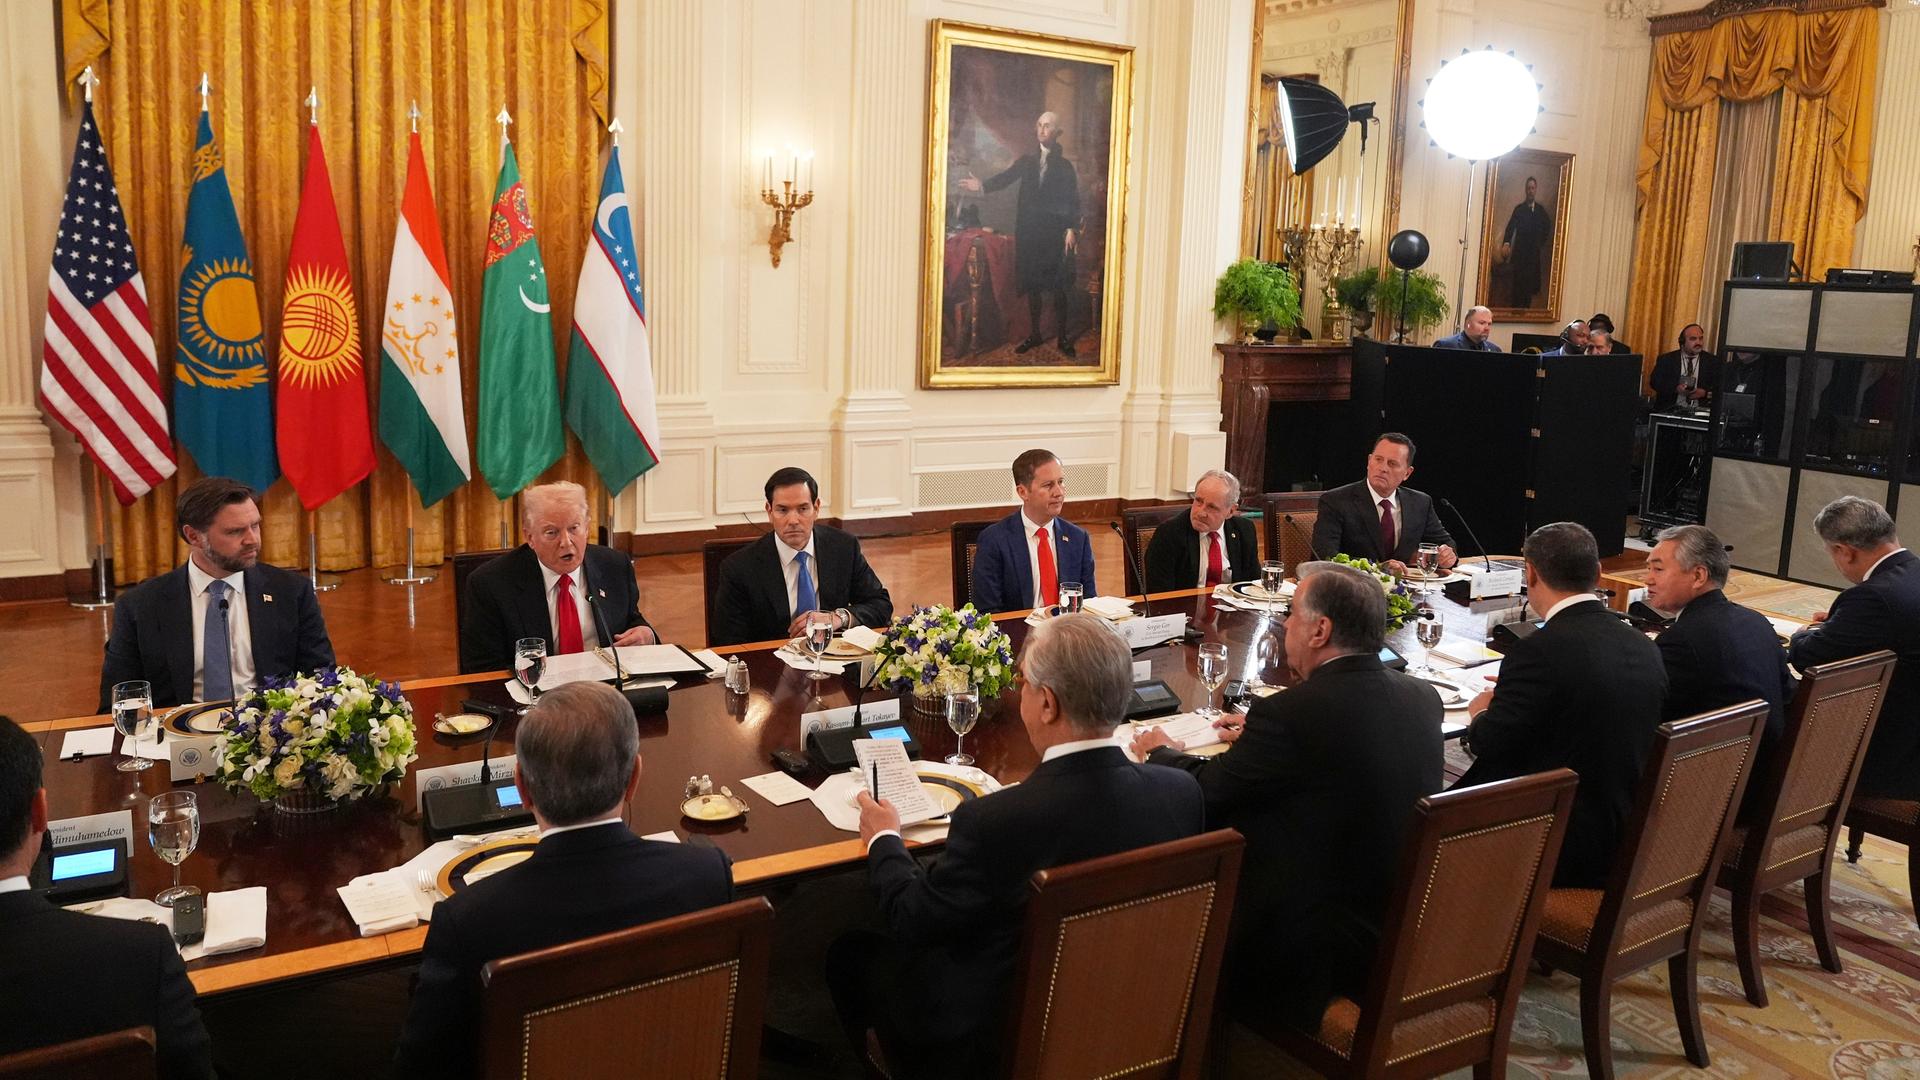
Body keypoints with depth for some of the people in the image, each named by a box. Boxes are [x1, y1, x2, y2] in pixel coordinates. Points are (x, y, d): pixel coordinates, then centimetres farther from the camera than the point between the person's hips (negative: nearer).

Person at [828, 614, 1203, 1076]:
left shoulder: (993, 822, -34)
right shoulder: (1183, 791, -20)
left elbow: (911, 920, -17)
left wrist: (884, 839, 1)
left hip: (997, 1038, -5)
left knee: (851, 952, 19)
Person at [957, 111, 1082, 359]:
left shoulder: (1065, 166, 4)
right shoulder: (1026, 161, 11)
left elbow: (1073, 201, -1)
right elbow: (1005, 177, -3)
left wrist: (1072, 229, -13)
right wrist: (982, 185, -22)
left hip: (1055, 233, -3)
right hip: (1028, 231, 3)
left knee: (1058, 287, -4)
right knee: (1032, 284, 7)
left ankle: (1063, 338, 3)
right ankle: (1034, 334, 17)